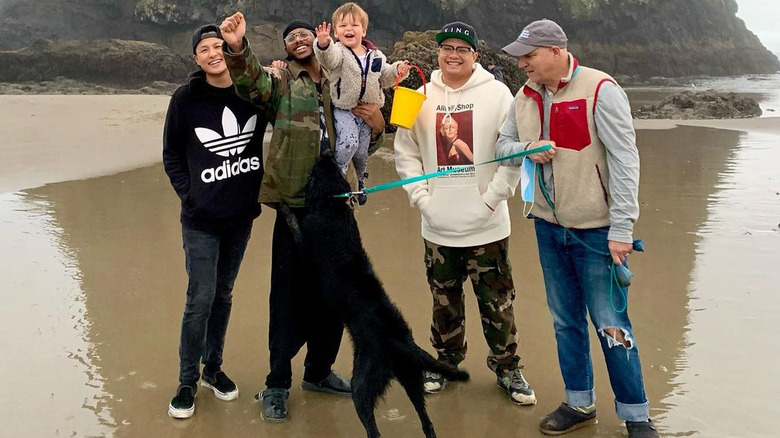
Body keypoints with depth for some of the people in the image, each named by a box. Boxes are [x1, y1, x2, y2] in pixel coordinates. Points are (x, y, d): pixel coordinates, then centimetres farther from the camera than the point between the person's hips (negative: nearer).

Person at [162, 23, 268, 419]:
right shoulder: (186, 98, -6)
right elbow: (172, 153, 0)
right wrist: (188, 193, -6)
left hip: (242, 215, 3)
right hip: (201, 219, -3)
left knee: (223, 294, 14)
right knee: (200, 300, -4)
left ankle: (213, 368, 29)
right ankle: (188, 382, 12)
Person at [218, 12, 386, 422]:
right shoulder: (280, 81, 3)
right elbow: (250, 81, -19)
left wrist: (377, 124, -1)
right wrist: (236, 48, -39)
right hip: (296, 206, -4)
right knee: (289, 294, 0)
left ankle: (319, 370, 31)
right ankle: (277, 384, 14)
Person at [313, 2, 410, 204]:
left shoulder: (376, 56, 5)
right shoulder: (337, 51, -11)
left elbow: (384, 78, 12)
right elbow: (328, 58, -35)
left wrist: (398, 70, -8)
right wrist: (323, 45, -58)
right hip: (343, 109, -4)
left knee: (362, 151, 13)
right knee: (348, 142, -28)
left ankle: (360, 182, 39)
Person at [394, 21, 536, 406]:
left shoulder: (496, 93, -2)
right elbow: (405, 151, 9)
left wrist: (492, 197, -11)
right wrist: (420, 195, -2)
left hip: (486, 225, -2)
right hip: (438, 226, 3)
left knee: (497, 303, 5)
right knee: (445, 301, 14)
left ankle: (506, 368, 22)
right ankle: (446, 360, 33)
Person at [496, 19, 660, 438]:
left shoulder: (600, 90, -14)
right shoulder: (525, 96, 5)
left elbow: (624, 159, -15)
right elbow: (502, 145, 13)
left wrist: (621, 227, -18)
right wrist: (527, 148, -11)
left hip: (595, 229, -6)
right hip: (548, 226, 6)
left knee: (610, 324, 0)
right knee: (565, 321, 15)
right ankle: (579, 403, 31)